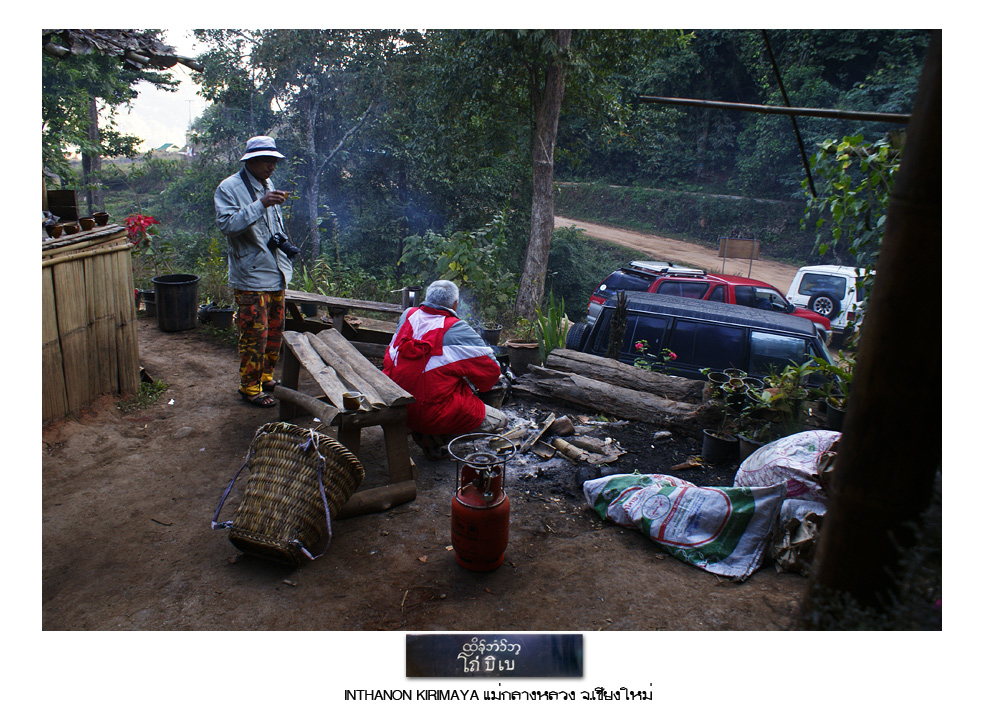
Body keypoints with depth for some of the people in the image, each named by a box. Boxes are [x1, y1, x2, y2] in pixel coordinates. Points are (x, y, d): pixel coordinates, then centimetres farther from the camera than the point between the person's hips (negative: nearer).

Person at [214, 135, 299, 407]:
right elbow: (227, 224, -25)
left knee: (275, 330, 14)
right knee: (255, 334, -5)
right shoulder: (229, 188, -10)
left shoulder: (267, 186, 16)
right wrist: (261, 204, -30)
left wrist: (283, 242, 13)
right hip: (250, 276, -8)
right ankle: (250, 388, 8)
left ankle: (265, 376, 31)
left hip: (276, 272, 8)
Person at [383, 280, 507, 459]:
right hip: (434, 413, -7)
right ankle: (435, 439, -4)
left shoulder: (408, 315, 4)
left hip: (396, 407, 8)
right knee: (499, 421, 6)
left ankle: (422, 433, 12)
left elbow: (390, 356, 17)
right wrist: (477, 387, 13)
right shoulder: (456, 330, -13)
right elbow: (491, 369, -7)